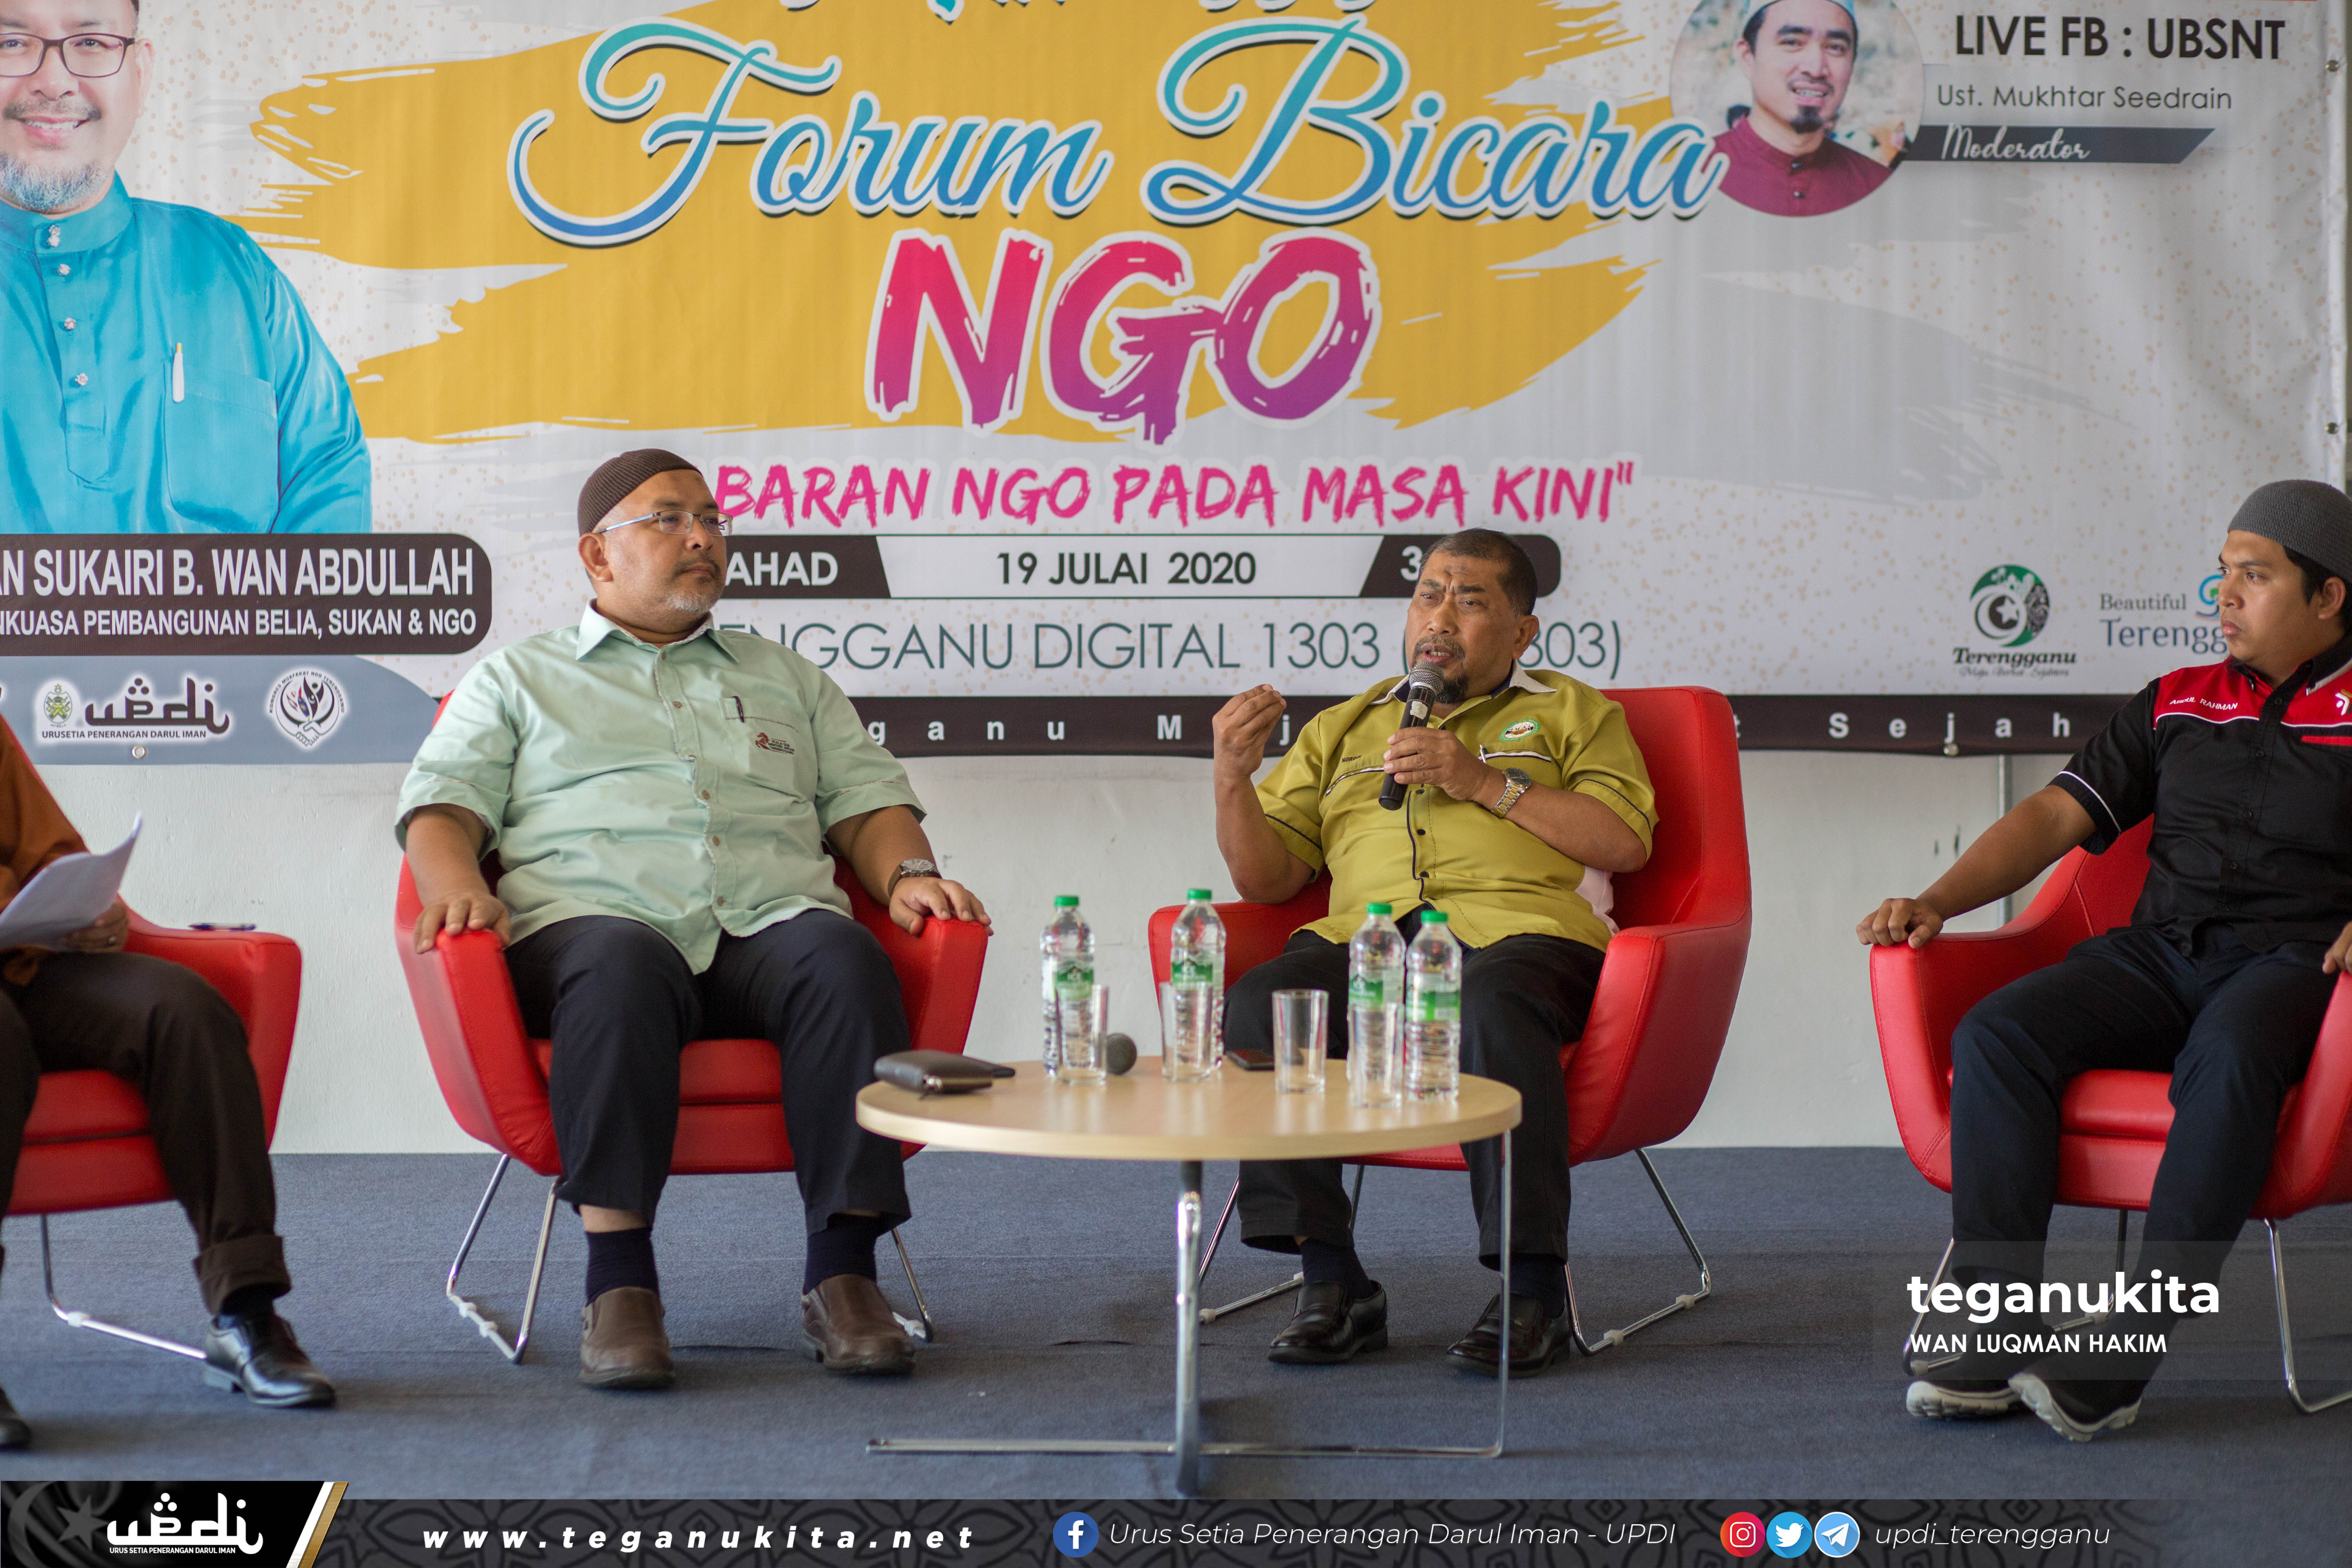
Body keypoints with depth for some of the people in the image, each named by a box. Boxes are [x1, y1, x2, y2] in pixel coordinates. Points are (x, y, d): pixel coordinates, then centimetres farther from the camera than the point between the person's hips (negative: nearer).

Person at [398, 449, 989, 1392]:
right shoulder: (515, 680, 25)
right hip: (593, 918, -2)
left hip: (770, 924, 2)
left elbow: (866, 802, 25)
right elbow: (443, 803, 13)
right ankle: (618, 1281, -39)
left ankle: (842, 1272, -34)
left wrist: (906, 874, 2)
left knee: (843, 959, -34)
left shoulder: (788, 679, 33)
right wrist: (457, 886, -10)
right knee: (620, 967, -40)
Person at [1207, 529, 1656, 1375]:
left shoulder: (1571, 711, 24)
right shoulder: (1341, 730, 30)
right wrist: (1233, 779, 4)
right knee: (1255, 1009, -30)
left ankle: (1534, 1287, -33)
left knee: (1491, 1011, -40)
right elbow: (1267, 877, 22)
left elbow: (1625, 841, 6)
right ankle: (1331, 1281, -27)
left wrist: (1484, 781, -1)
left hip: (1516, 930, -3)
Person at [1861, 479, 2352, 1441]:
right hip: (2158, 952, 4)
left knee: (2228, 1057, -39)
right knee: (1995, 1034, -24)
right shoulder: (2176, 703, 22)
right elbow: (2058, 815, 18)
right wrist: (1940, 899, 5)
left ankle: (2124, 1359, -37)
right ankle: (1998, 1336, -25)